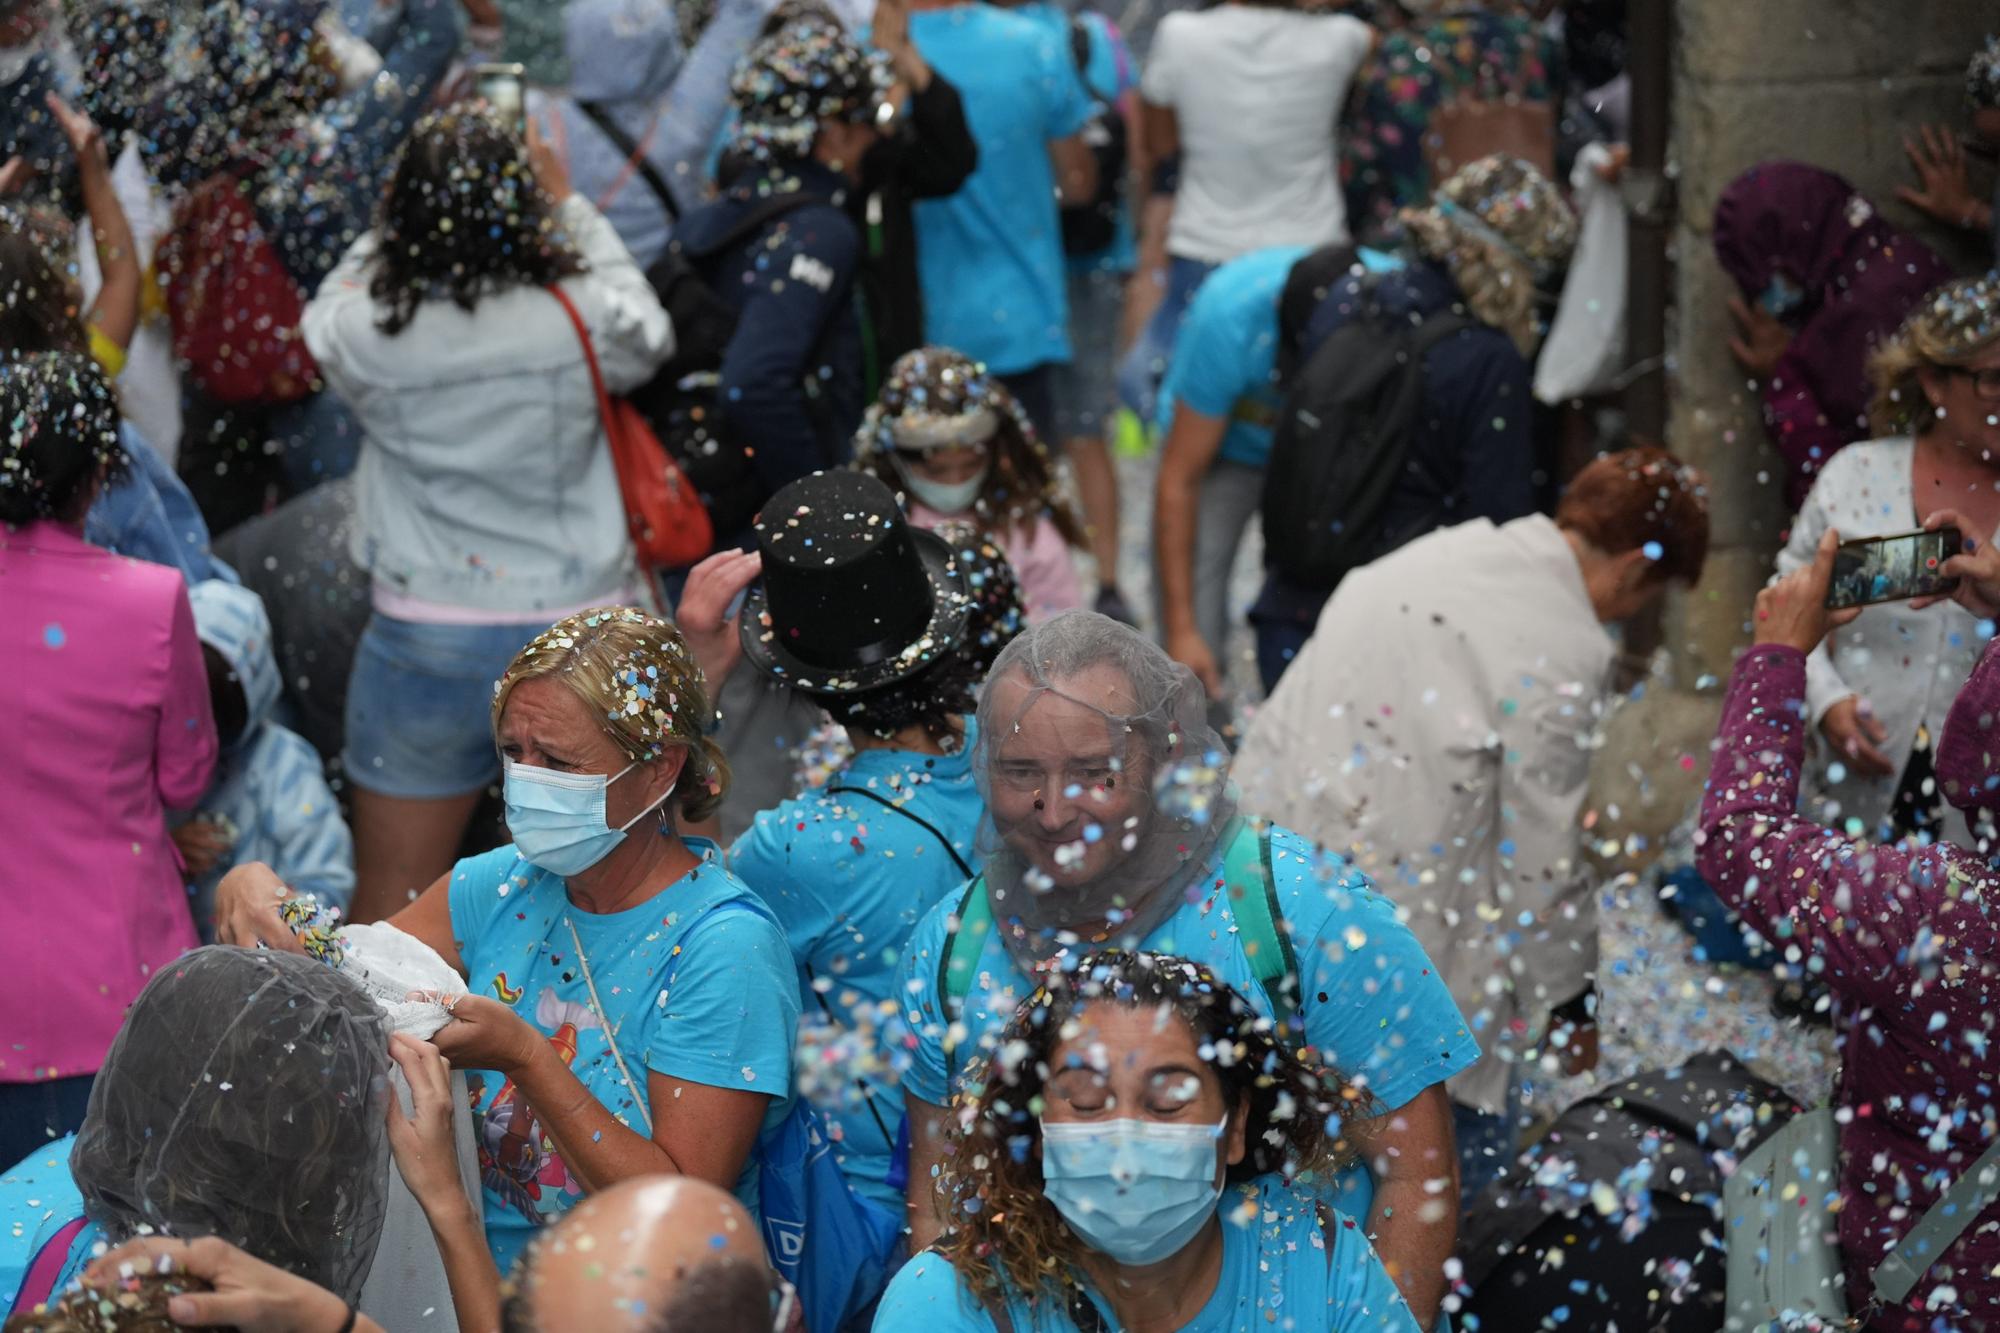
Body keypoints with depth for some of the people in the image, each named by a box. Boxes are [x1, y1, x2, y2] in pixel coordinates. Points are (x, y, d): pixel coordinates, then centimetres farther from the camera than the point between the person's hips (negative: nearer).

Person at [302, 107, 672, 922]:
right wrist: (569, 205, 16)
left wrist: (412, 206, 11)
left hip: (424, 638, 0)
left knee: (391, 892, 11)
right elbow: (651, 339, 10)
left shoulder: (370, 335, -14)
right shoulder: (580, 321, -14)